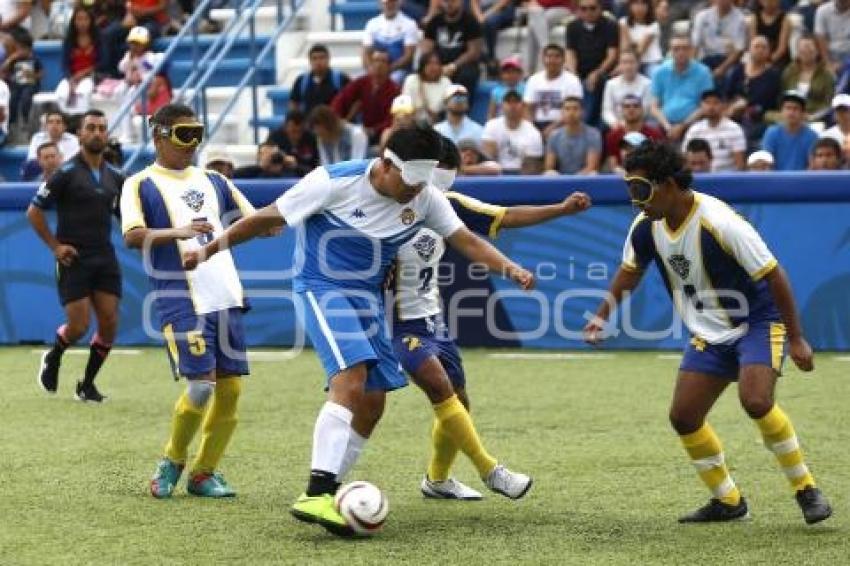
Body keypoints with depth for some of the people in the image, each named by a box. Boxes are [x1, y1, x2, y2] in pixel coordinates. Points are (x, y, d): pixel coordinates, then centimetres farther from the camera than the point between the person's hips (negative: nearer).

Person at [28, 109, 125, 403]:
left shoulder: (114, 177, 9)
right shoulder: (67, 173, -6)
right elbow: (34, 211, -3)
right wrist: (55, 246, -9)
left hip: (104, 258, 5)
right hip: (74, 259, -5)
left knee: (109, 323, -4)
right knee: (78, 326, -8)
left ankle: (87, 385, 13)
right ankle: (52, 359, 25)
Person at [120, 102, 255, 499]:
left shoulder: (213, 181, 17)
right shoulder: (141, 185, 0)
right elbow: (133, 236, -17)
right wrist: (178, 232, -33)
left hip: (225, 298, 6)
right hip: (181, 300, -6)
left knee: (230, 388, 2)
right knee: (201, 385, -15)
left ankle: (203, 473, 16)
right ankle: (172, 461, 9)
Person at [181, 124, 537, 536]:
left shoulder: (425, 198, -5)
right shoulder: (334, 182, -19)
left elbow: (466, 240, -3)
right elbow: (268, 217, -10)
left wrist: (511, 269, -21)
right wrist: (211, 250, -4)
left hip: (368, 298, 7)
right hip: (321, 288, -7)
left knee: (372, 404, 3)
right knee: (351, 379, -27)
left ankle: (325, 493, 16)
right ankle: (315, 494, -31)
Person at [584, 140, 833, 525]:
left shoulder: (719, 222, -28)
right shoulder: (646, 227, -7)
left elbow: (774, 276, -21)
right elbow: (630, 271, 16)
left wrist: (796, 338, -17)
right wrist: (602, 316, 8)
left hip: (758, 322, -7)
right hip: (709, 332, 7)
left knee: (755, 400, -28)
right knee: (683, 417, -1)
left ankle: (806, 490, -10)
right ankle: (728, 502, 16)